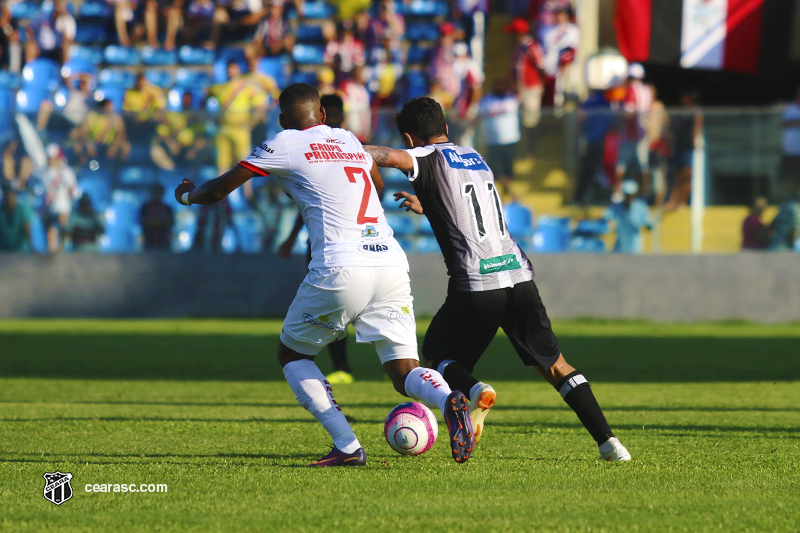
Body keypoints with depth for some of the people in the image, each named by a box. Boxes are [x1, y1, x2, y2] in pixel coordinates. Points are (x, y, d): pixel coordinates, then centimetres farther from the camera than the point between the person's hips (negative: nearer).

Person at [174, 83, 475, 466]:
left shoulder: (286, 145, 7)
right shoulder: (351, 141, 24)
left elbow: (219, 189, 14)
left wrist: (188, 194, 36)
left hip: (340, 271, -5)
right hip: (391, 263, 5)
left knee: (291, 354, 16)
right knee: (404, 371, 7)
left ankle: (347, 446, 0)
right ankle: (450, 401, -29)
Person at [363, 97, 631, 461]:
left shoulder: (431, 158, 1)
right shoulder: (475, 158, 23)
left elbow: (390, 157, -21)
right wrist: (426, 207, 47)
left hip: (476, 285, -6)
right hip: (519, 276, 6)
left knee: (435, 357, 15)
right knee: (554, 365, 13)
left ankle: (475, 392, -17)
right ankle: (608, 442, 0)